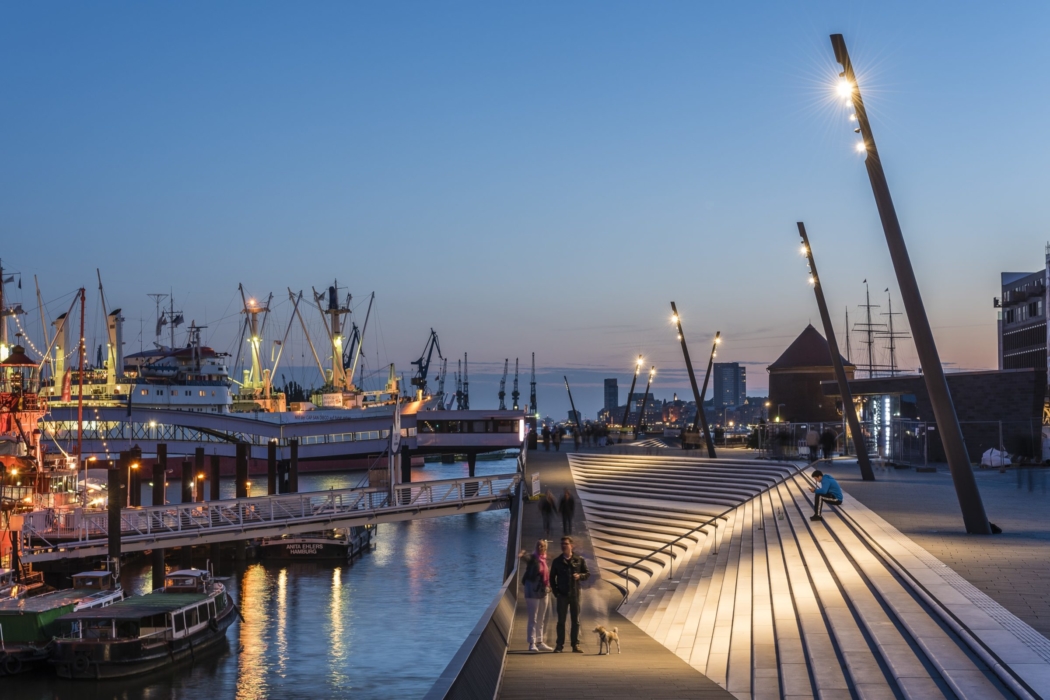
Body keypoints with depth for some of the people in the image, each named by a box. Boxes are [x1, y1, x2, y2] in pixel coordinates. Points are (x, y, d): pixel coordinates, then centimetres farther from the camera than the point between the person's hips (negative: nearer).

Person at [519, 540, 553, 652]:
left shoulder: (545, 560, 9)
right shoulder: (532, 558, -10)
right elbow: (525, 557, -33)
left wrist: (548, 588, 17)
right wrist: (521, 555, -55)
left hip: (543, 592, 7)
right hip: (533, 592, -7)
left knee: (541, 619, 14)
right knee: (533, 619, -4)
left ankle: (540, 642, 23)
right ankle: (532, 643, -1)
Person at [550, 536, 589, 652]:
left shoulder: (579, 560, 4)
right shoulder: (557, 561, 5)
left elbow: (587, 574, 7)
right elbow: (552, 577, 9)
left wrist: (580, 576, -14)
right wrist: (555, 592, -1)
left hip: (575, 594, 0)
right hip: (562, 595, 0)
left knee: (576, 621, 4)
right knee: (561, 621, 1)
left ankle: (575, 645, 10)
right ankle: (560, 645, 5)